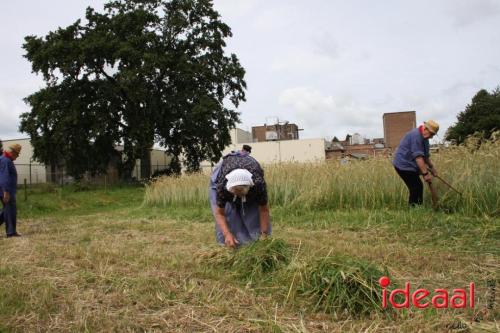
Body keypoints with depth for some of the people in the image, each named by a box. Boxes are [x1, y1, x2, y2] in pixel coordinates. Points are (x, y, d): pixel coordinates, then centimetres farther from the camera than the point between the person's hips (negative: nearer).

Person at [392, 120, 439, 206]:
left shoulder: (424, 137, 12)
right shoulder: (415, 135, -21)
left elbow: (426, 155, 23)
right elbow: (418, 156, -27)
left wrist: (432, 167, 19)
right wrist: (425, 173, -28)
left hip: (410, 166, 10)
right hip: (404, 165, -10)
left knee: (418, 187, 12)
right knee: (416, 189, -12)